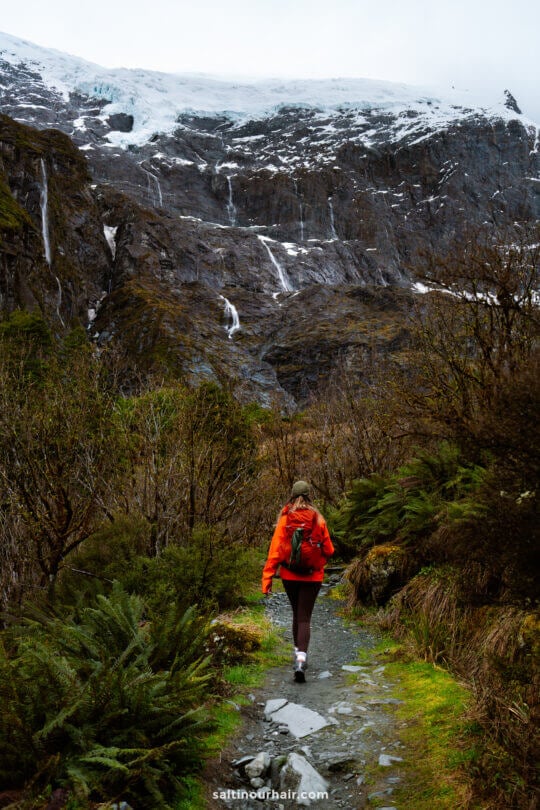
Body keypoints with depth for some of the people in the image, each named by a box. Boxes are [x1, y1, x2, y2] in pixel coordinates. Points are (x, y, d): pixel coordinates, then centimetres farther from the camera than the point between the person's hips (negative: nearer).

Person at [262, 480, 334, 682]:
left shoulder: (284, 519, -8)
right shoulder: (318, 519, -6)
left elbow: (275, 550, -11)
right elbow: (329, 550, 0)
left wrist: (267, 577, -10)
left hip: (290, 575, 1)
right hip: (312, 576, -1)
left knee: (297, 614, 21)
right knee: (305, 618, 1)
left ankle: (298, 652, 33)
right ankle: (301, 659, -16)